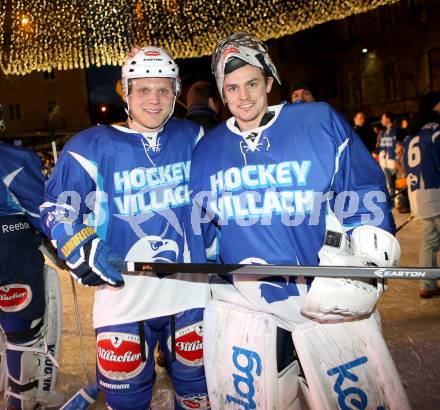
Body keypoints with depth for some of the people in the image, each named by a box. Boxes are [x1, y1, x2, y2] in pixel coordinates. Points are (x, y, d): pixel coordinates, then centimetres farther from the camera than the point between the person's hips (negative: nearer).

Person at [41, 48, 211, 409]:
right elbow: (57, 208, 0)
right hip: (123, 295, -2)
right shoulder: (91, 146, -5)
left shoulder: (193, 138, 4)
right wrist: (81, 249, -15)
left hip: (190, 290, 3)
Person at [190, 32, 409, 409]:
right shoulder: (207, 150, 5)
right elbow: (202, 223, 15)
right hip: (241, 301, 3)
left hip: (329, 294, -2)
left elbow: (365, 193, -2)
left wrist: (365, 253, -12)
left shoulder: (321, 122, -5)